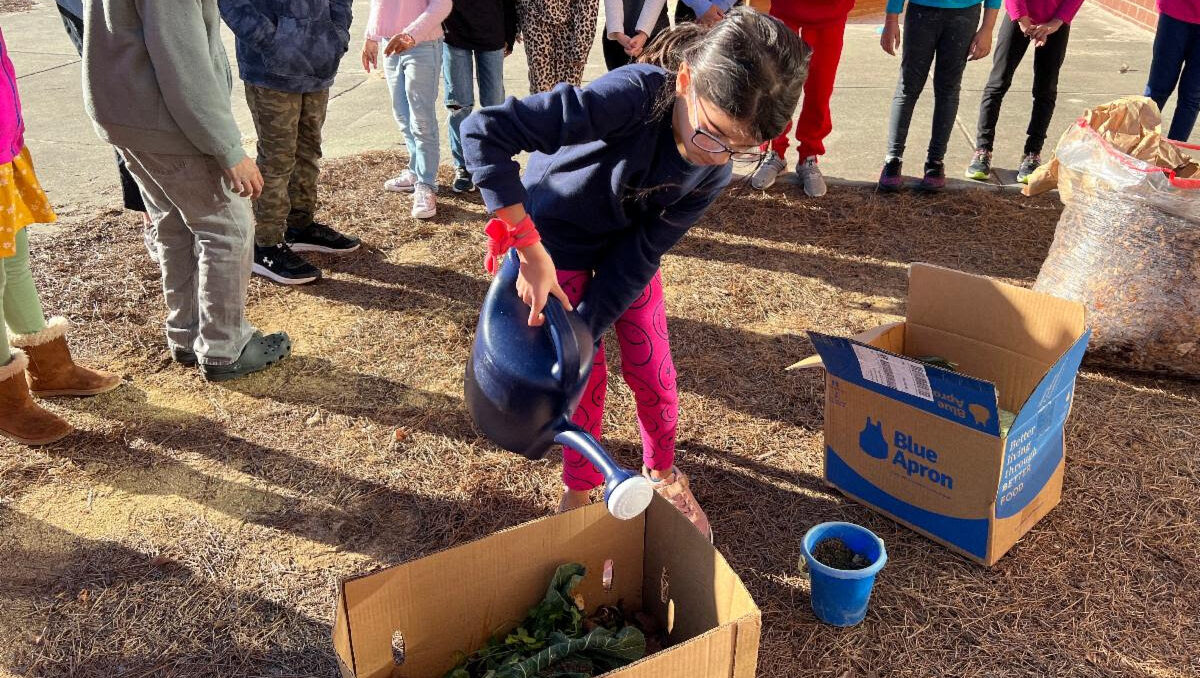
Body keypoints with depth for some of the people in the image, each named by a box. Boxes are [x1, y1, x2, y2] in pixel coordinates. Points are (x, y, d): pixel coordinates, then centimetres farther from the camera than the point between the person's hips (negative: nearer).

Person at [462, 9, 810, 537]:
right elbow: (483, 133, -43)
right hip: (556, 242, -4)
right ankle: (578, 490, 27)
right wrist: (531, 250, -42)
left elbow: (638, 257, -19)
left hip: (626, 245, 4)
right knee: (586, 378, 0)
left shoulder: (713, 173, -22)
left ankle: (662, 471, 36)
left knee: (653, 374, 6)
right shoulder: (633, 96, -40)